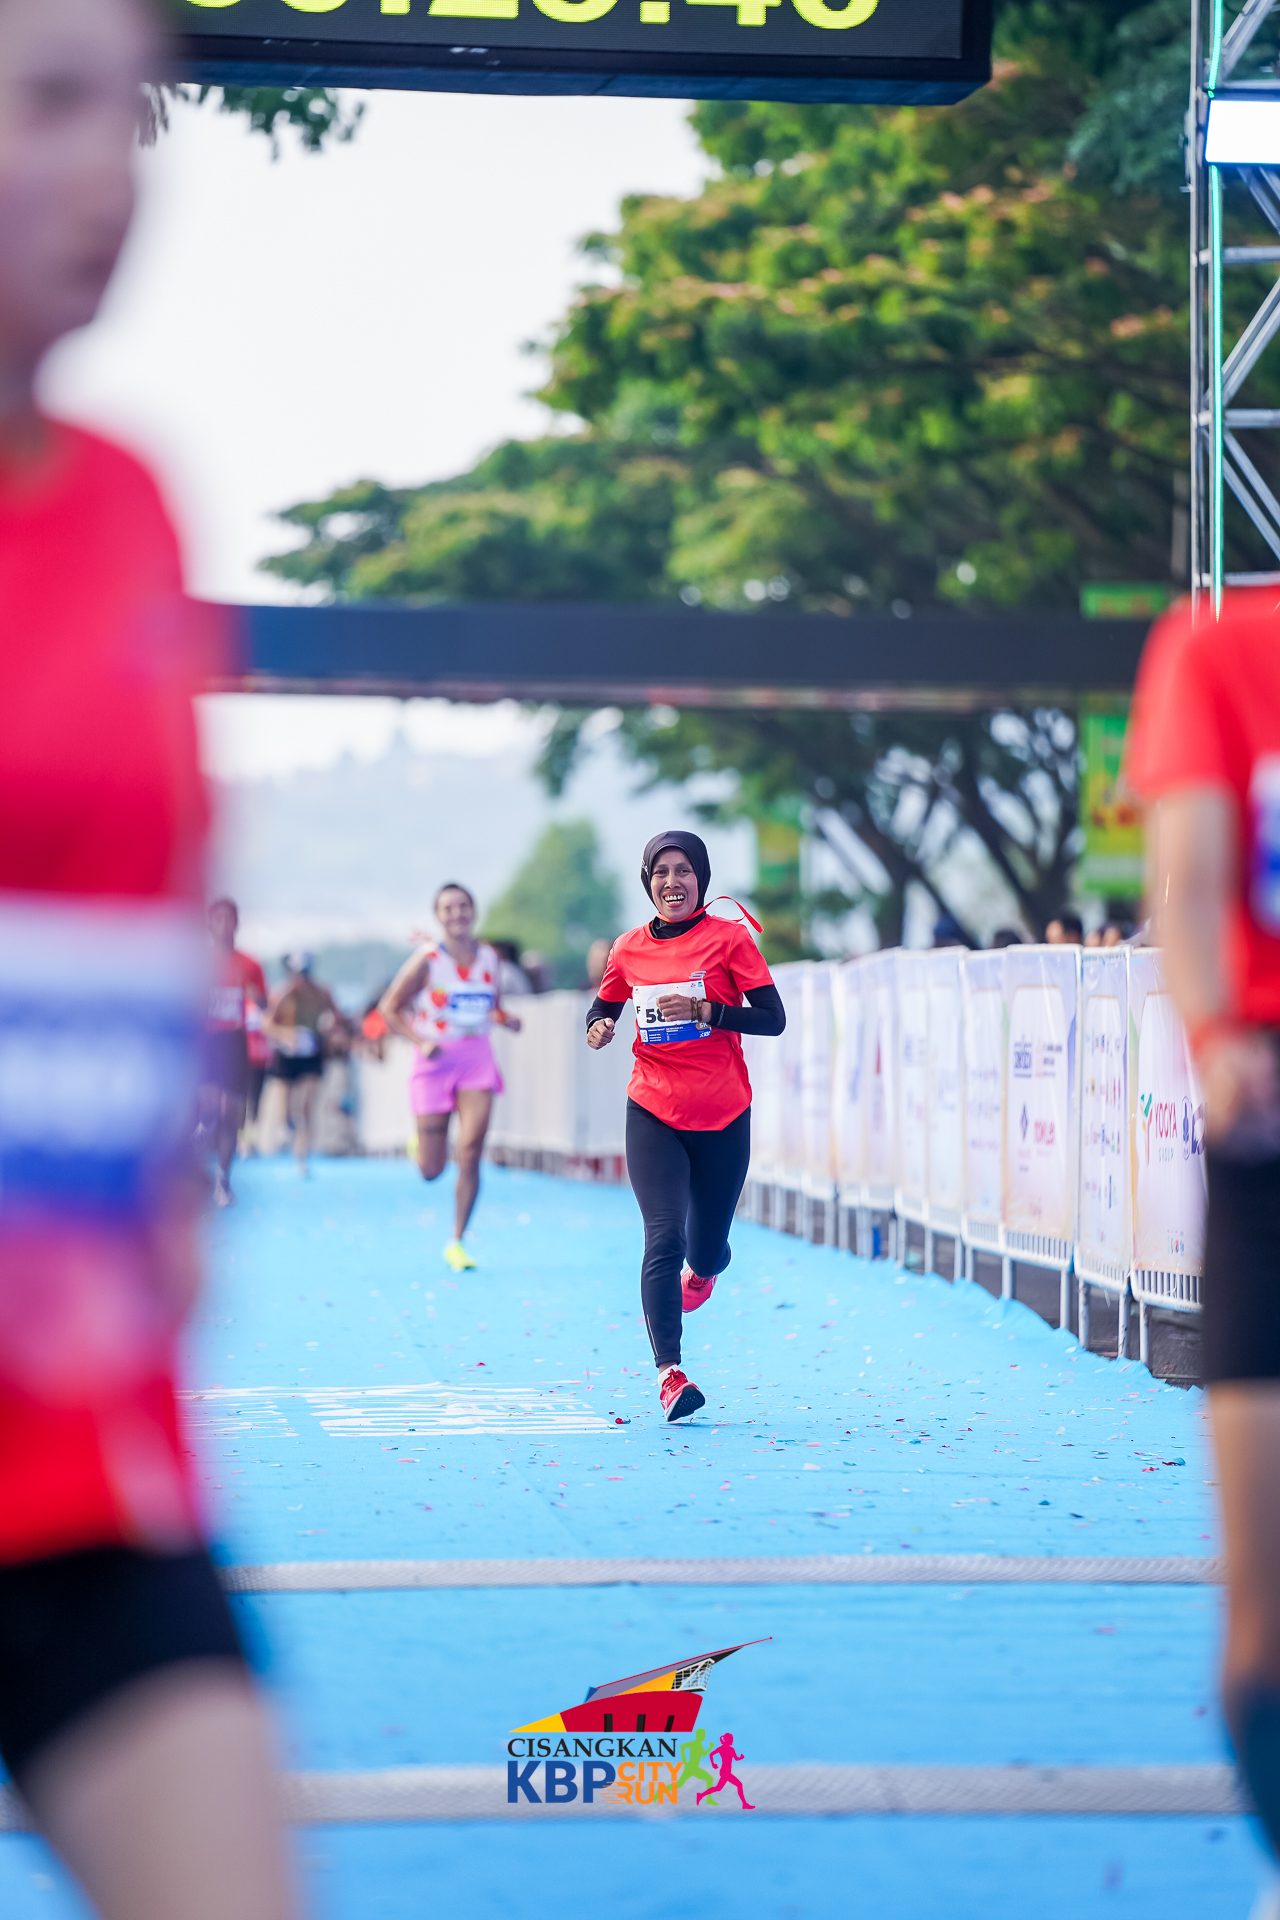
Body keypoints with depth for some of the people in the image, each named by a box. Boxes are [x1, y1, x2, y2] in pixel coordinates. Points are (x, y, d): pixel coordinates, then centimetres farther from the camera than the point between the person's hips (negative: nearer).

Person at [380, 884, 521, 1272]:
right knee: (431, 1170, 1)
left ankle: (457, 1241, 2)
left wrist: (508, 1019, -4)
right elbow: (390, 1008, -3)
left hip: (478, 1061, 2)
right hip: (435, 1061, -2)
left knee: (470, 1152, -11)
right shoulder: (427, 960, -8)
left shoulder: (489, 957, 4)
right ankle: (419, 1142, 39)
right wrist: (420, 1042, -17)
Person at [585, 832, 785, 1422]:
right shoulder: (630, 948, 5)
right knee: (664, 1237, -17)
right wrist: (598, 1028, -4)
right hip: (653, 1114, 1)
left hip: (723, 1118, 0)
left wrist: (703, 1009, -21)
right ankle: (668, 1374, -21)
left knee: (705, 1252, 11)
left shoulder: (728, 938, -4)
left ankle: (700, 1271, 51)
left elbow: (772, 1018, -8)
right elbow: (603, 1008, 20)